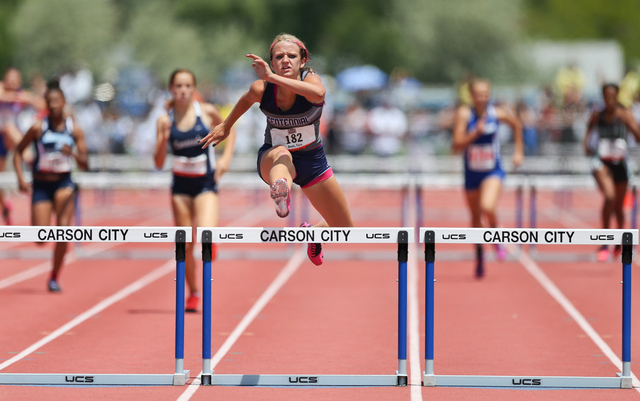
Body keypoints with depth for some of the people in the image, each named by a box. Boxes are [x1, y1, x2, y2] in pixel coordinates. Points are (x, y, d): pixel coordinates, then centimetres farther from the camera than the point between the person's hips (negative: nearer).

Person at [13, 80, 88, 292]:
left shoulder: (74, 129, -3)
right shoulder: (38, 128, -7)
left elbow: (85, 165, -2)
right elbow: (18, 151, 3)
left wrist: (74, 154, -24)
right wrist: (20, 177, -10)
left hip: (64, 183, 0)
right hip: (41, 185, 0)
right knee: (40, 240, -7)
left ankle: (55, 277, -4)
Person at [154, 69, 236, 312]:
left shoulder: (207, 112, -4)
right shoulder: (165, 121, -2)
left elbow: (229, 131, 14)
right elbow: (159, 163, -2)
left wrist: (226, 157, -1)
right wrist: (163, 138, -19)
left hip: (205, 183, -2)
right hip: (181, 185, 2)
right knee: (185, 245, 5)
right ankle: (193, 293, 22)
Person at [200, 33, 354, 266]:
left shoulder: (310, 80, -24)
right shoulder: (262, 89, -18)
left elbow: (318, 93, -51)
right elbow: (247, 99, 9)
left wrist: (271, 77, -58)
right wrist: (226, 126, 20)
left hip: (312, 161, 1)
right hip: (271, 160, -1)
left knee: (345, 232, 6)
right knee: (282, 154, -43)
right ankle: (280, 194, -78)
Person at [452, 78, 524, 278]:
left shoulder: (498, 114, -10)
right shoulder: (464, 114, -14)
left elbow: (516, 125, 12)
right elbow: (457, 146, -20)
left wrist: (518, 151, 11)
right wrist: (476, 133, -33)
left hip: (493, 172, -2)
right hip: (472, 173, 2)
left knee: (487, 207, -28)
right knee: (475, 217, 15)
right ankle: (479, 255, 39)